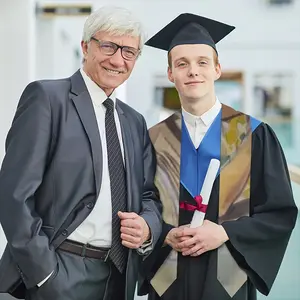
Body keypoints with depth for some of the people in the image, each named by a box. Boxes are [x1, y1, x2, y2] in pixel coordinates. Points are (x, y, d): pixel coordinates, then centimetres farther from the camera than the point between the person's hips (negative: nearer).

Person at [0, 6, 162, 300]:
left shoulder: (135, 122, 13)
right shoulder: (47, 97, -7)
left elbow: (149, 195, 16)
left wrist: (148, 226, -6)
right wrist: (43, 272, -17)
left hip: (120, 276, 6)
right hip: (59, 275, -6)